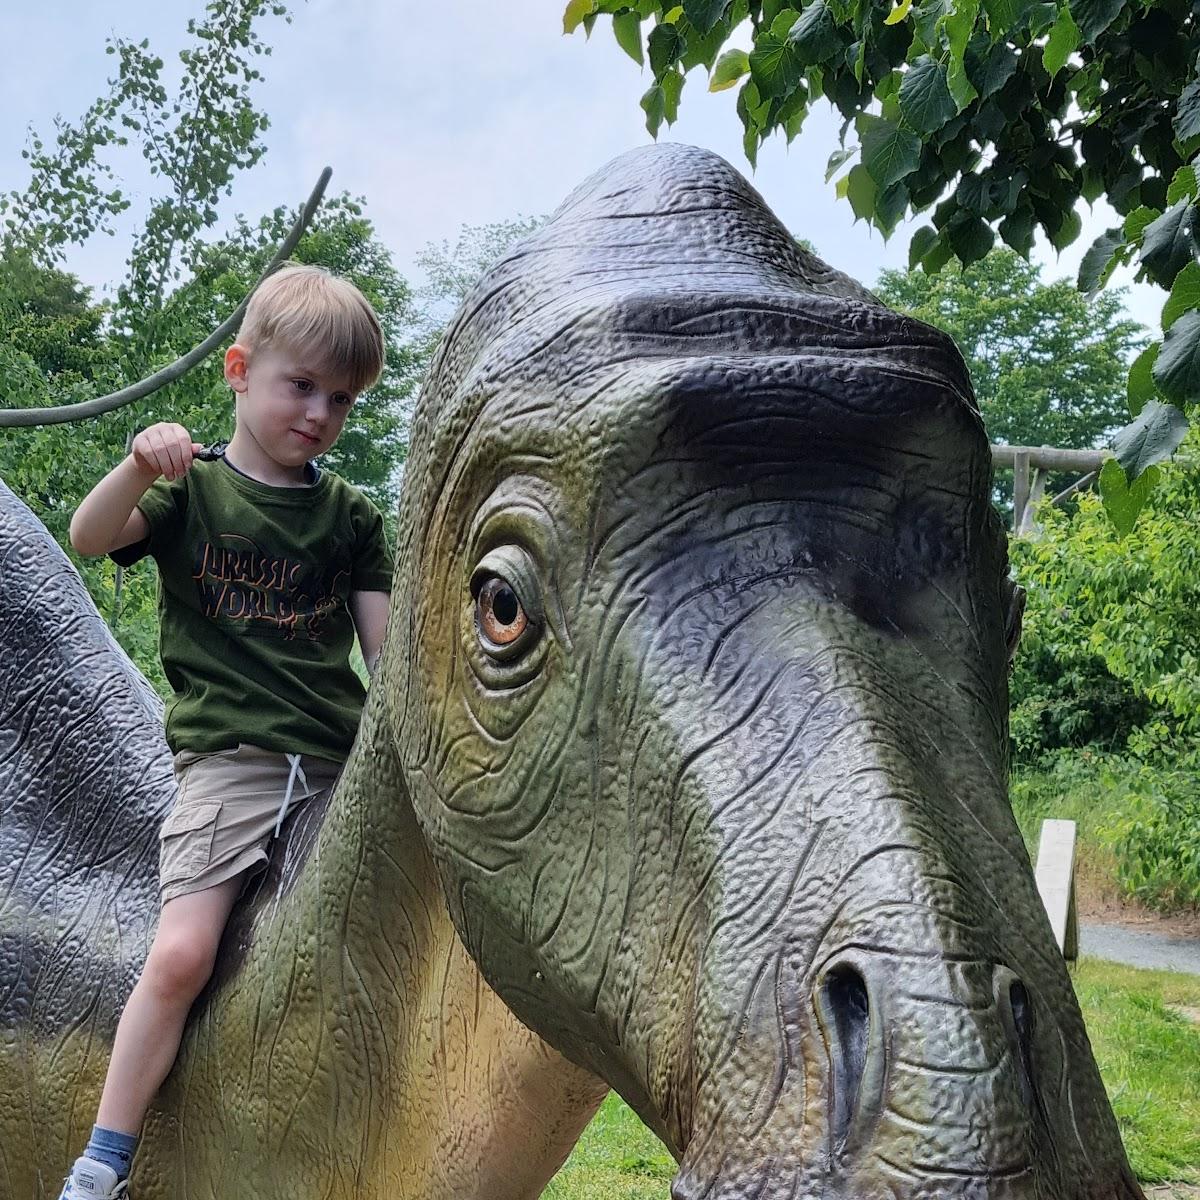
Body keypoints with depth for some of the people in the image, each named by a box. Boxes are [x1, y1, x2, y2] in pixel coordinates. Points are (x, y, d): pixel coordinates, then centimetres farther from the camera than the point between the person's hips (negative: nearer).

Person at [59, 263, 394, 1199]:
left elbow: (383, 647, 12)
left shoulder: (349, 515, 13)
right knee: (182, 952, -17)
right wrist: (140, 465, -29)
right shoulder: (193, 488, 5)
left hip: (342, 757, 4)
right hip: (229, 758, -3)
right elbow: (90, 537, -11)